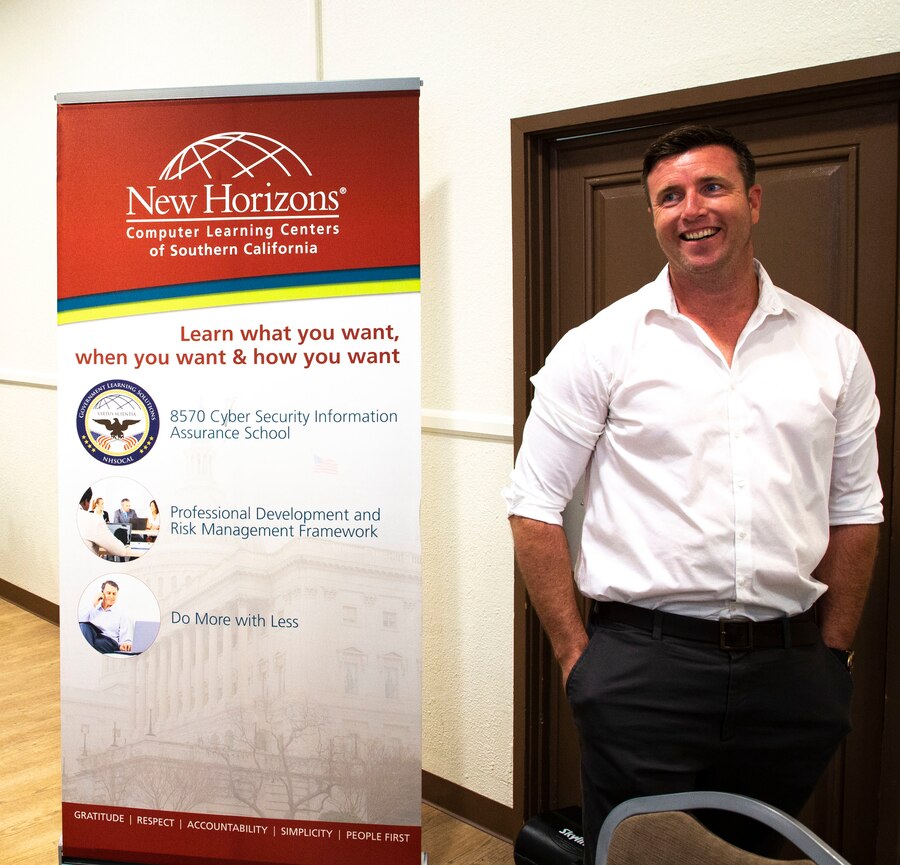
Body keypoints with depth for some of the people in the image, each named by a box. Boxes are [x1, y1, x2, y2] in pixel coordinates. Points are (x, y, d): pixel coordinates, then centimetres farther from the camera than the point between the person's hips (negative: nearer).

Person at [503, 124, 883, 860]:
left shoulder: (835, 350, 5)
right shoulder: (599, 348, -5)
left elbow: (855, 513, 11)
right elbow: (534, 509, -5)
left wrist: (833, 653, 8)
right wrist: (578, 657, -7)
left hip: (789, 673, 4)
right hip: (643, 668, -3)